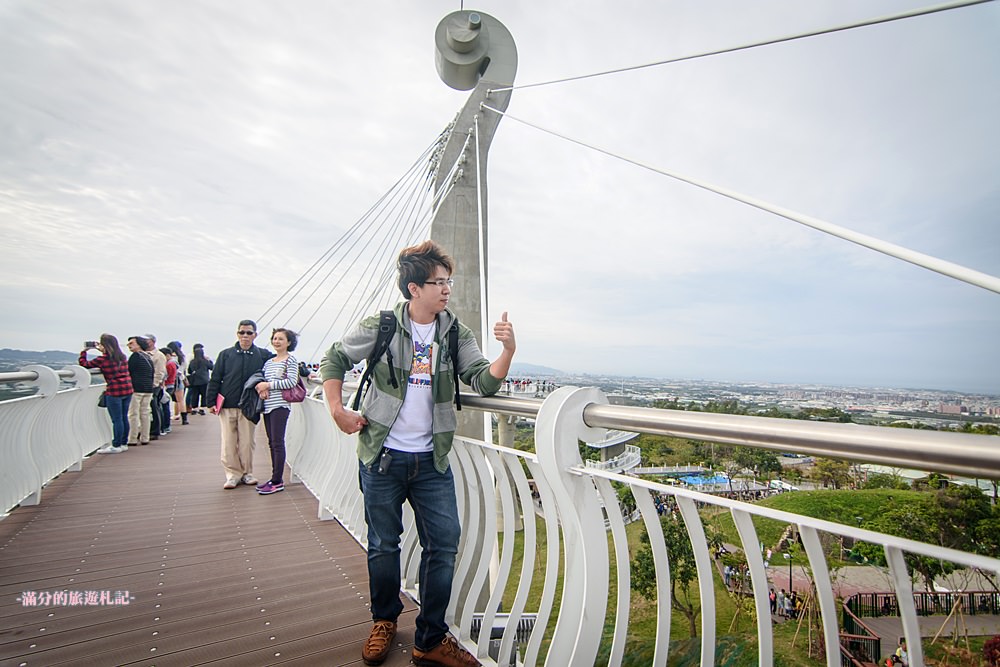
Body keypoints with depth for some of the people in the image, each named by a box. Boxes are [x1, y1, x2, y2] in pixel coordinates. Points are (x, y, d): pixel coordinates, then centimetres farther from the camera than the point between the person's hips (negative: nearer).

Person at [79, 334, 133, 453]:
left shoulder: (102, 359, -8)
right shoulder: (122, 357, 10)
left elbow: (84, 364, 3)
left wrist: (84, 351, 18)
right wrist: (103, 351, 32)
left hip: (114, 392, -7)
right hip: (127, 390, 7)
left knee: (117, 420, -1)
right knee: (124, 418, 13)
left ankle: (116, 446, 5)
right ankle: (124, 443, 20)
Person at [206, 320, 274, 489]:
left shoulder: (263, 355, 3)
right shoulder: (226, 354, 4)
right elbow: (215, 379, 5)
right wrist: (211, 402, 1)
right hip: (227, 405, 0)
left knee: (247, 442, 6)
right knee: (229, 443, 4)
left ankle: (247, 473, 19)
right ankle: (233, 474, 14)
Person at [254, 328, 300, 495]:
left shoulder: (291, 360, -3)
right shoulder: (268, 362, 17)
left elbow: (292, 381, -12)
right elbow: (262, 379, 18)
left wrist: (268, 384, -13)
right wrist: (261, 387, -4)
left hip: (280, 405, -7)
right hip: (268, 405, 7)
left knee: (277, 442, -7)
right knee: (272, 443, 10)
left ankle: (277, 481, -2)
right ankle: (275, 478, 19)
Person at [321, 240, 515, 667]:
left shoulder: (456, 333, 1)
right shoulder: (381, 328, -6)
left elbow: (484, 382, -7)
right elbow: (334, 361, 6)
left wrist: (508, 351, -25)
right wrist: (338, 412, -2)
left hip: (432, 460, 2)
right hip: (383, 456, -2)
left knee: (444, 545, 4)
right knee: (383, 545, 14)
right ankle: (384, 622, 40)